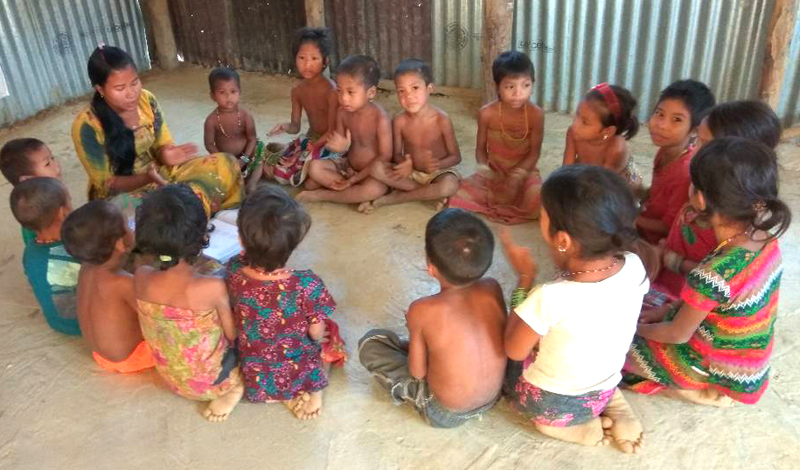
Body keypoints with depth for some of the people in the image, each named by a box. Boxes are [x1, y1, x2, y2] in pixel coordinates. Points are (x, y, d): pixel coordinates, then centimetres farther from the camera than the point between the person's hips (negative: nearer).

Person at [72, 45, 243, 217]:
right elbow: (106, 184, -15)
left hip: (158, 173, 5)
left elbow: (161, 146, 0)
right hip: (120, 195, -5)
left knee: (224, 164, -12)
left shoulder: (146, 99, -6)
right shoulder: (87, 125, -19)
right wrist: (147, 178, -33)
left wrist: (166, 154, -25)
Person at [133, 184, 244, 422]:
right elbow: (233, 335, -15)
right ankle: (235, 386, 5)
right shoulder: (212, 287, -34)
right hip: (209, 383, -5)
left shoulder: (141, 277, -18)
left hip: (172, 378, 5)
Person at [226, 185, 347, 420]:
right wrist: (320, 337, 8)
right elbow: (317, 334, -16)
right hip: (300, 376, -2)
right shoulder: (306, 284, -32)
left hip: (254, 378, 3)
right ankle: (314, 391, 6)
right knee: (329, 334, 24)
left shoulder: (234, 271, -23)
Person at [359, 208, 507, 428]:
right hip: (494, 398, 5)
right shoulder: (492, 289, -15)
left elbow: (417, 372, -13)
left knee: (370, 342, 4)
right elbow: (500, 336, 3)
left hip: (444, 413, -5)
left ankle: (412, 394, 13)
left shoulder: (422, 310, -26)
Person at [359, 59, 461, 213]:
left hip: (438, 173, -2)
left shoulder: (441, 119, -18)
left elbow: (456, 156, -11)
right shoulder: (399, 121, -11)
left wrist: (439, 164, -33)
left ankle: (391, 198, -20)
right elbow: (397, 153, -2)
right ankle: (430, 193, -18)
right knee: (377, 168, -23)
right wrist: (404, 164, -27)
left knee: (449, 186, -37)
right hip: (410, 172, 2)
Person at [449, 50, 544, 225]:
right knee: (460, 195, -21)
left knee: (537, 203, -31)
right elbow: (481, 148, -2)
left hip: (524, 172, 0)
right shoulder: (486, 113, -13)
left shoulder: (536, 114, -17)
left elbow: (534, 153, -12)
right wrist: (483, 167, -23)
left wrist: (517, 176, -27)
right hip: (494, 173, 1)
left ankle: (492, 205, -7)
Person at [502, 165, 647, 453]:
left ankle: (561, 424, 7)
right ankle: (612, 407, 12)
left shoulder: (550, 299, -37)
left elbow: (514, 351, -17)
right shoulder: (634, 268, -20)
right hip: (603, 392, 5)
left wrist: (525, 277, -15)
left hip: (549, 403, -4)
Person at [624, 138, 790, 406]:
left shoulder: (713, 274, -37)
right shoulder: (766, 239, -13)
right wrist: (669, 309, 6)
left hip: (718, 369, -7)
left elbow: (678, 335, -19)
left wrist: (639, 328, 0)